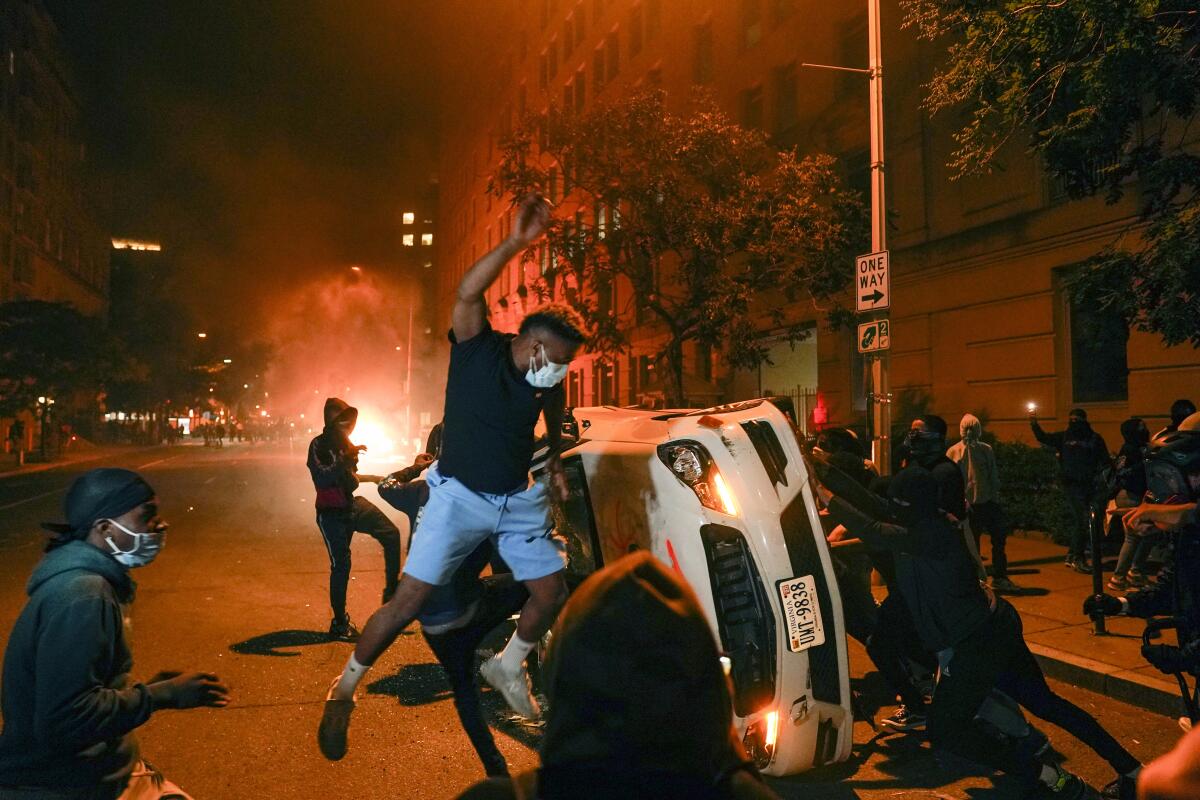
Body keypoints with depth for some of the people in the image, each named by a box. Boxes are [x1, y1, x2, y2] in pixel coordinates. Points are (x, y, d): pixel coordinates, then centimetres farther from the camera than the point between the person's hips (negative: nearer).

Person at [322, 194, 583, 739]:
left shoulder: (548, 380, -2)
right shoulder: (477, 349, -15)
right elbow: (468, 293, -36)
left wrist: (555, 462, 12)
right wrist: (517, 242, -42)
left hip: (520, 500, 5)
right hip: (460, 495, -5)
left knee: (552, 592, 5)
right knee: (408, 600, -7)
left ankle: (507, 667, 32)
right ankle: (347, 683, 14)